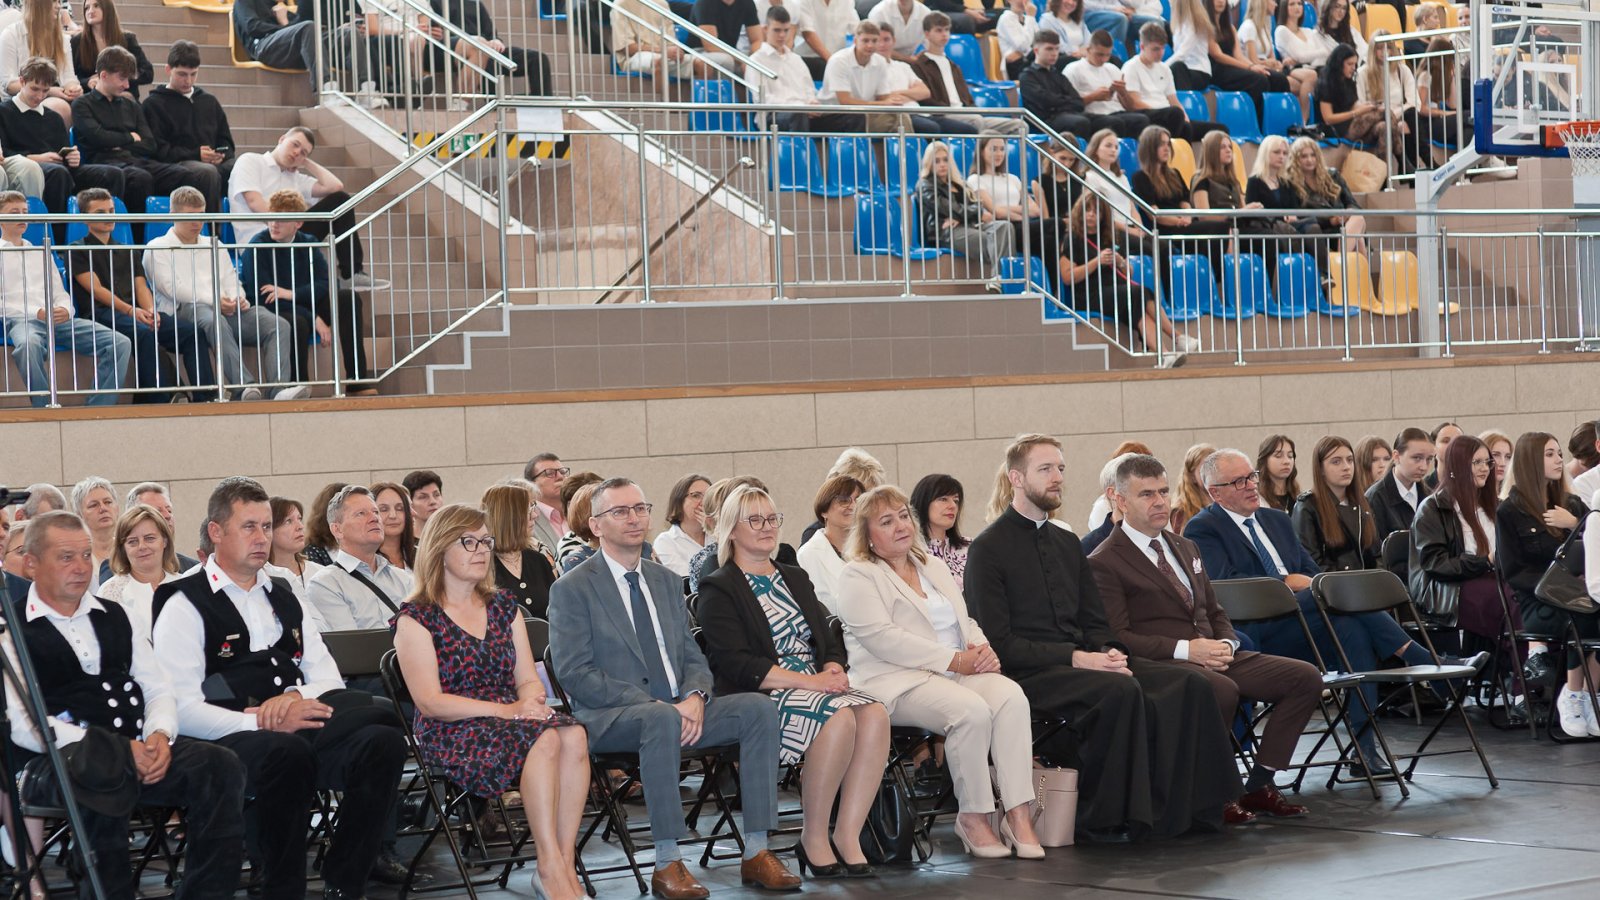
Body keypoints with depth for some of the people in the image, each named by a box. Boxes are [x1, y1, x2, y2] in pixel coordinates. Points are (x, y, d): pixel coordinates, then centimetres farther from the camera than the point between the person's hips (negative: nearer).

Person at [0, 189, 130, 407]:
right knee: (29, 344, -45)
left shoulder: (41, 253, 30)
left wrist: (65, 310, -2)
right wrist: (37, 313, -13)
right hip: (20, 320, -5)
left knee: (121, 343, -18)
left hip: (58, 320, 5)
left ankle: (95, 408, -23)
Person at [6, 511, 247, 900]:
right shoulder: (13, 630, 3)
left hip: (139, 751, 6)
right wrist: (117, 749, -18)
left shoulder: (114, 617, 21)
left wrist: (160, 734, -6)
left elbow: (159, 691, 20)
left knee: (221, 766, -22)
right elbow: (21, 724, -9)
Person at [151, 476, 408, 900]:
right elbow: (183, 709, -8)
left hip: (296, 728, 6)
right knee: (287, 751, -40)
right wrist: (262, 722, -18)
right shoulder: (186, 605, 2)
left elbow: (329, 679, 19)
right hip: (229, 740, -6)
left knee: (382, 741, -24)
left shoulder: (283, 598, 24)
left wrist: (297, 697, -5)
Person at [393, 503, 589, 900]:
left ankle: (564, 865, -30)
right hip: (452, 735, -5)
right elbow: (430, 701, -8)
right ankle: (550, 867, -32)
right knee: (545, 739, -34)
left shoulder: (504, 609, 19)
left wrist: (531, 699, -11)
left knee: (574, 735, -29)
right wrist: (506, 709, -18)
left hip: (511, 720, 5)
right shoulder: (416, 617, 0)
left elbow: (528, 679, 15)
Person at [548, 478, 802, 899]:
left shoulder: (665, 580, 18)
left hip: (678, 710, 6)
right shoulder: (572, 589, -2)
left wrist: (695, 696, -8)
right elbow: (574, 673, -10)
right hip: (609, 718, -6)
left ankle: (756, 852, -19)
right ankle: (667, 864, -34)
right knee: (660, 718, -39)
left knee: (759, 707, -17)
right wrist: (650, 703, -19)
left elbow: (692, 656, 17)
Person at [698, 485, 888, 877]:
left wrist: (833, 669, -6)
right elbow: (735, 663, -11)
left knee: (875, 713, -26)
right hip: (759, 698, -6)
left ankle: (847, 835, -25)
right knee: (839, 717, -34)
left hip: (818, 688, 6)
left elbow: (828, 640, 19)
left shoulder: (795, 578, 25)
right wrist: (806, 681, -19)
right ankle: (813, 839, -22)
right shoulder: (718, 589, 2)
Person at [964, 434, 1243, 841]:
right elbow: (1000, 643, -11)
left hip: (1081, 661, 7)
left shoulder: (1067, 543, 21)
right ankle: (1102, 819, -24)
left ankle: (1198, 805, -15)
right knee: (1120, 691, -35)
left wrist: (1110, 652, -5)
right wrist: (1075, 658, -19)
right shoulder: (988, 548, -3)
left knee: (1189, 684, -15)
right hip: (1029, 675, -7)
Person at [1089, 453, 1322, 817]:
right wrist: (1185, 649, -19)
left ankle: (1259, 787, -4)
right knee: (1222, 690, -38)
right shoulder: (1105, 563, -3)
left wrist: (1225, 644, 0)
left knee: (1305, 677, -7)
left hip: (1214, 656, 8)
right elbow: (1116, 637, -12)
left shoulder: (1185, 549, 23)